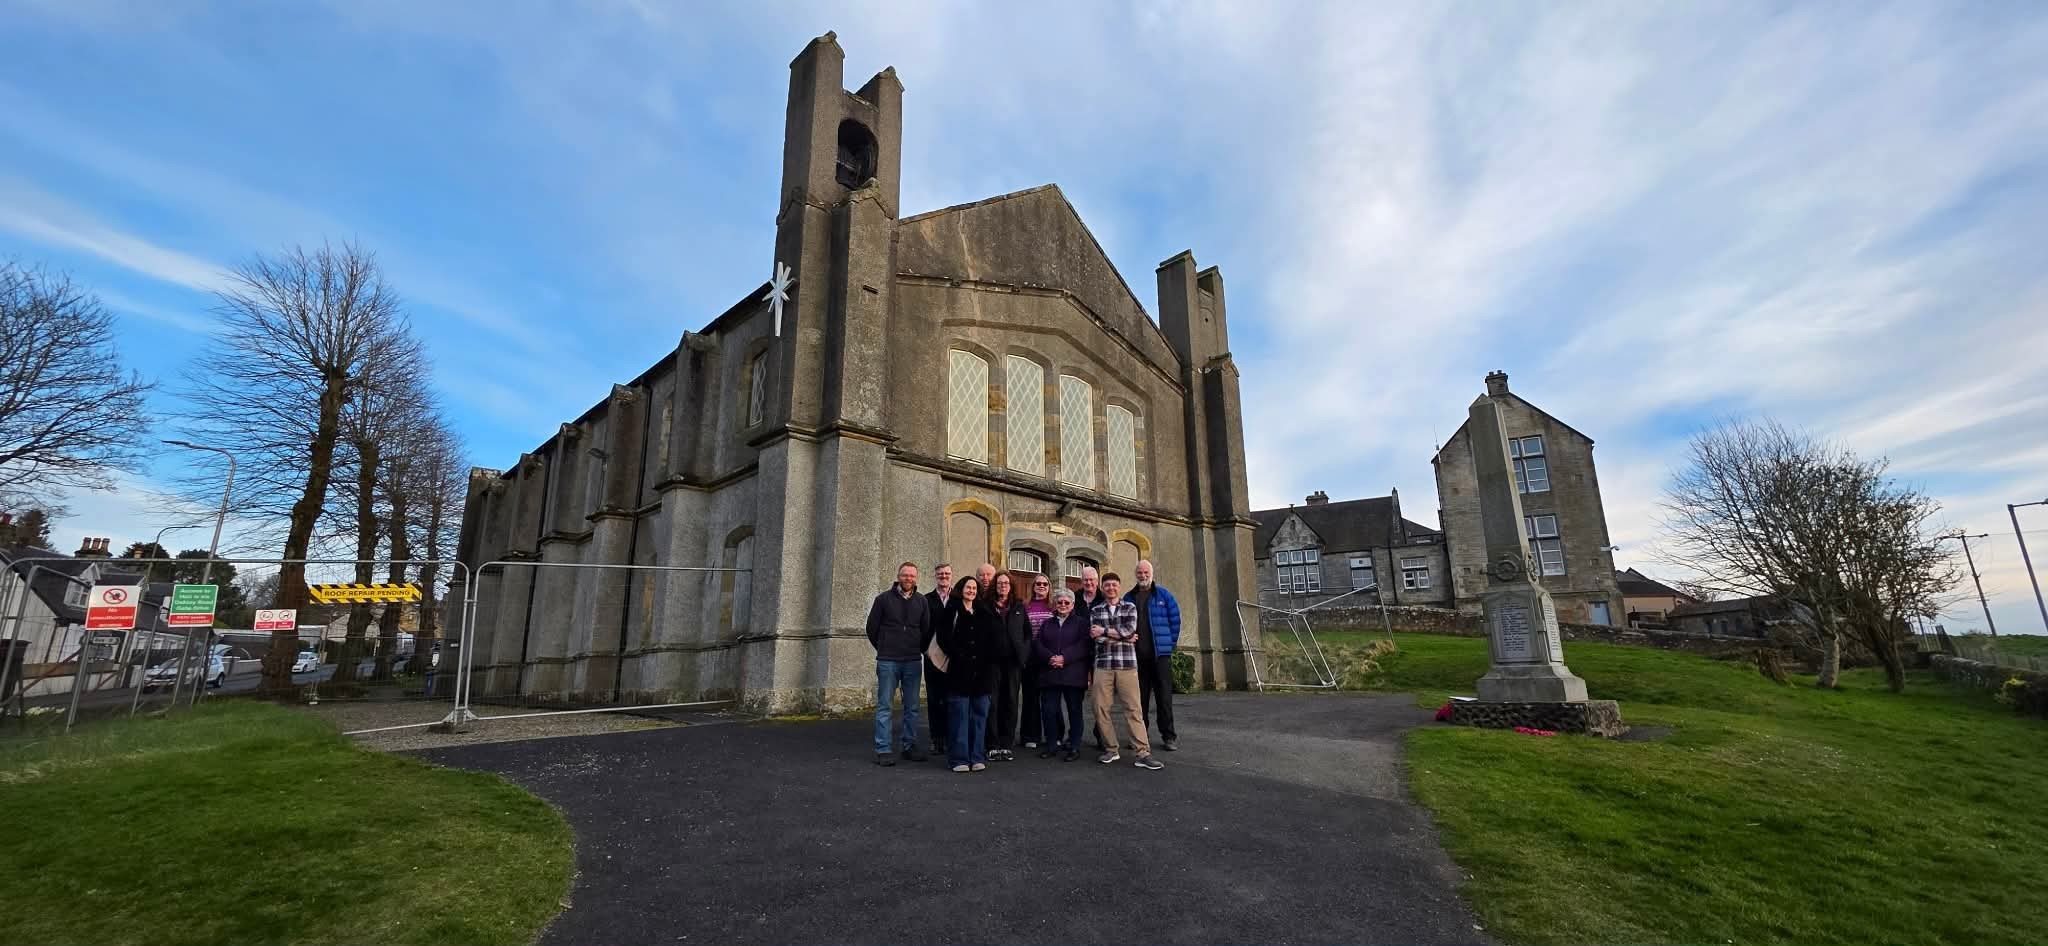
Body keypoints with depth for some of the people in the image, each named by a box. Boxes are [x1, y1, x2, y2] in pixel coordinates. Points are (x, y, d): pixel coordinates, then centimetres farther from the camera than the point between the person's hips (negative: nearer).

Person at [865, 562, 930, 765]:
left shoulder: (921, 601, 7)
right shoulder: (884, 598, 0)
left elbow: (927, 630, 14)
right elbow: (872, 627, 6)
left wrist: (919, 650, 12)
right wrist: (884, 649, 10)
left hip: (913, 661, 3)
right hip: (887, 662, -2)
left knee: (912, 707, 8)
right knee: (884, 705, -1)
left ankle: (910, 746, 18)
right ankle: (883, 750, 4)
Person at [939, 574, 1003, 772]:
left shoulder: (985, 612, 13)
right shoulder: (952, 611, 2)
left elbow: (995, 637, 10)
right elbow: (944, 638, -6)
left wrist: (990, 657, -4)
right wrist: (959, 655, -14)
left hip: (982, 672, 4)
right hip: (959, 670, -3)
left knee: (980, 714, 7)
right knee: (959, 714, -1)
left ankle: (978, 756, 15)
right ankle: (960, 758, 6)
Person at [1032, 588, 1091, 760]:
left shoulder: (1081, 622, 6)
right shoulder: (1046, 623, 18)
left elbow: (1084, 645, -8)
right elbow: (1037, 644, 7)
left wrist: (1064, 658, -16)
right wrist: (1050, 657, -12)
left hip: (1073, 674, -3)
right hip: (1049, 674, 3)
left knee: (1074, 710, 3)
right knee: (1048, 710, 2)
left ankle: (1074, 746, 12)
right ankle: (1051, 744, 15)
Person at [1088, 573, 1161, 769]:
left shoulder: (1130, 607, 9)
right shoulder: (1096, 611, 11)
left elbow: (1129, 630, -8)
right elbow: (1096, 637, -3)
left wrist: (1104, 631, -6)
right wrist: (1122, 637, -5)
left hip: (1127, 664, -1)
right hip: (1103, 665, 2)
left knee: (1133, 709, -4)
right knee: (1100, 708, 1)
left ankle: (1143, 753, -2)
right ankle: (1111, 749, 15)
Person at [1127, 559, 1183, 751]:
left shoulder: (1163, 595, 3)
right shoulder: (1129, 598, 9)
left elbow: (1175, 619, 4)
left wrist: (1171, 643, 1)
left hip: (1160, 653, -2)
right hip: (1136, 655, 2)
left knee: (1164, 696, 0)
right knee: (1140, 696, 8)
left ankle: (1168, 736, 9)